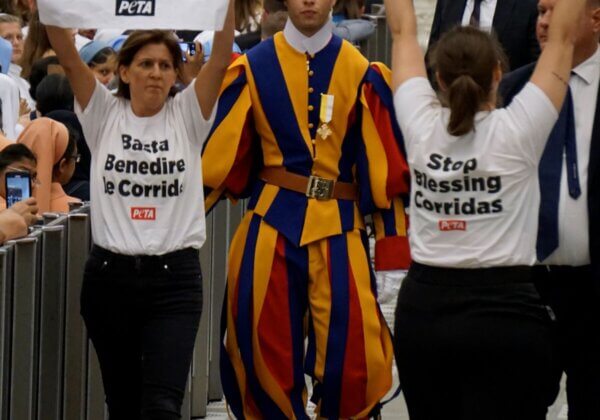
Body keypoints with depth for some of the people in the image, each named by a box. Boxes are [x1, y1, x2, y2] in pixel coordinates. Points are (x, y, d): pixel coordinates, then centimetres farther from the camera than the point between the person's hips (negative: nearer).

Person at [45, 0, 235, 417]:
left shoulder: (187, 116, 3)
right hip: (110, 275, 2)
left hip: (175, 278, -2)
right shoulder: (105, 114, 4)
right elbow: (69, 58, -8)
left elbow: (221, 58, -10)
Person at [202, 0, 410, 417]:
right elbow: (221, 153, 4)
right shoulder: (253, 68, 3)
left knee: (353, 359, -8)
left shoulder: (362, 74, 2)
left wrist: (393, 263, 0)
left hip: (339, 230, -1)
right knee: (265, 353, 4)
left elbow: (385, 166, 2)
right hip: (270, 228, 1)